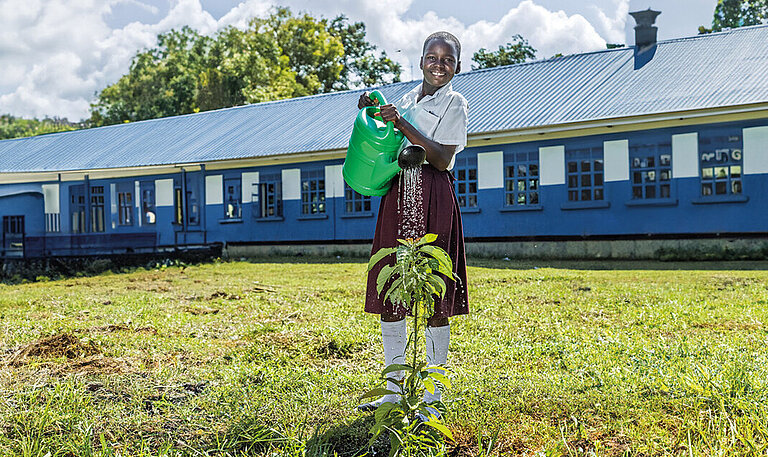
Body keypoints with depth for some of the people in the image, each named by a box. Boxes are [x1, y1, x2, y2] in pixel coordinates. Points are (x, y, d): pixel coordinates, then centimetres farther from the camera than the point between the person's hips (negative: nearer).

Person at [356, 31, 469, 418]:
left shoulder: (455, 103, 2)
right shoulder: (407, 99, 19)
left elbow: (442, 157, -11)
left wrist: (402, 124, -17)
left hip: (433, 198, -6)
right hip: (397, 195, 6)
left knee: (433, 298, -5)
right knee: (387, 292, 5)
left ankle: (432, 395, 6)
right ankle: (395, 390, 16)